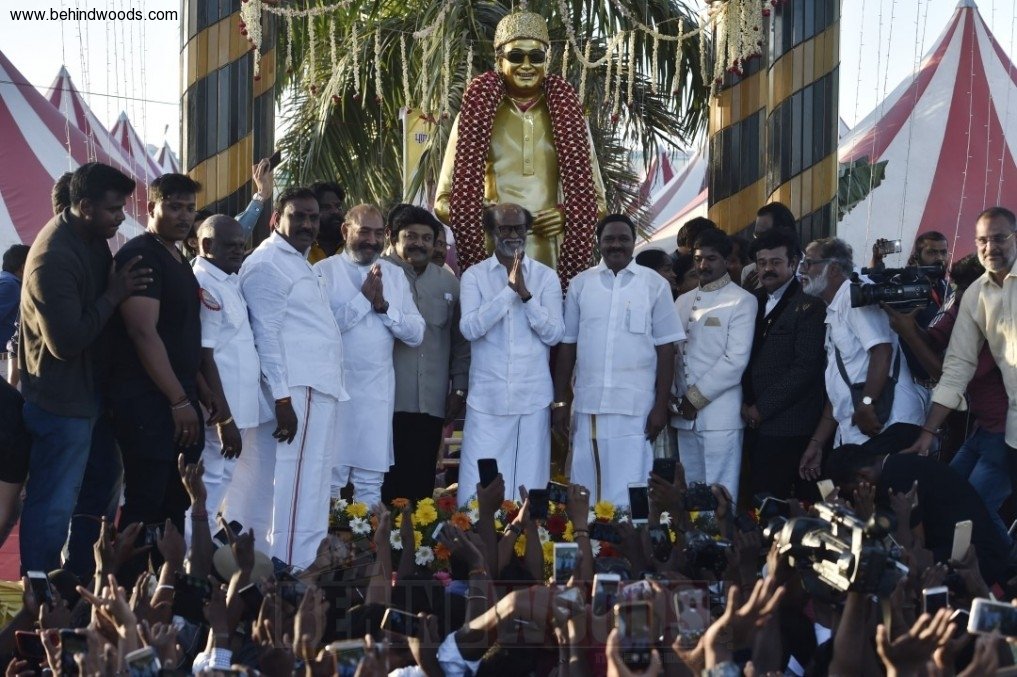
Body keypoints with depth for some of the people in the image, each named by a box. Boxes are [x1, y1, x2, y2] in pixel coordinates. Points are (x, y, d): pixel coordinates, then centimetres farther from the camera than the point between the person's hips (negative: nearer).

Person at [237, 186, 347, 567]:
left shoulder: (298, 262, 20)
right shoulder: (268, 264, -10)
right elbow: (266, 335, -15)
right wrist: (282, 398, -19)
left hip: (316, 388, 10)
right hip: (297, 392, -10)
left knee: (309, 486, 11)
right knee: (300, 490, -11)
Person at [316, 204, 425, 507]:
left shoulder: (395, 275, 12)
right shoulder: (324, 272, -2)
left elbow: (416, 334, 6)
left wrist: (384, 306, -8)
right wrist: (363, 299, -14)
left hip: (378, 390, 4)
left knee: (370, 482, 6)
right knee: (329, 477, 0)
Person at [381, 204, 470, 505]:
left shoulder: (448, 282, 14)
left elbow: (460, 341, 17)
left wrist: (459, 388, 13)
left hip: (431, 405, 3)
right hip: (387, 401, -3)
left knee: (420, 485, 1)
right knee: (386, 484, -5)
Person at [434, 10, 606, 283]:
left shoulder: (567, 117, 9)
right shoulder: (475, 116, 5)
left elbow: (596, 201, 12)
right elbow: (444, 201, 7)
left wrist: (568, 216, -9)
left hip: (554, 263, 1)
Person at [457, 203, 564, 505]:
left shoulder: (546, 277, 6)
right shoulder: (474, 276, 4)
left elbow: (554, 333, -3)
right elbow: (470, 328, -10)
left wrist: (525, 293, -14)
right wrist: (509, 289, -16)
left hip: (532, 398, 1)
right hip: (487, 398, -1)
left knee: (529, 485, 2)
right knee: (478, 491, -4)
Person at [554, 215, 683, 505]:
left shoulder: (655, 285, 3)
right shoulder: (581, 284, 8)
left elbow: (665, 349, 2)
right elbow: (567, 345, 11)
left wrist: (661, 406, -3)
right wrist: (559, 401, 7)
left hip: (635, 408, -2)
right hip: (588, 405, 2)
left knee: (628, 493, -4)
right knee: (585, 487, 3)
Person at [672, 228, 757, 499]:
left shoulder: (742, 301, -3)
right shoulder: (683, 301, 17)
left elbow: (736, 359, -11)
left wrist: (697, 398, -11)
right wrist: (674, 398, 0)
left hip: (720, 414, -6)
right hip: (685, 415, 6)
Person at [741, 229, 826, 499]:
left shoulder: (808, 306, -5)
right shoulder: (755, 302, 16)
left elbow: (805, 367, -12)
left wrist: (763, 408, -11)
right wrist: (746, 403, 2)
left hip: (789, 428, -6)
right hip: (756, 425, 6)